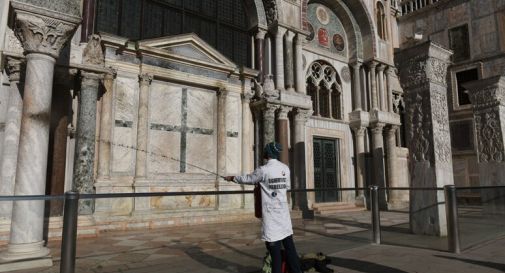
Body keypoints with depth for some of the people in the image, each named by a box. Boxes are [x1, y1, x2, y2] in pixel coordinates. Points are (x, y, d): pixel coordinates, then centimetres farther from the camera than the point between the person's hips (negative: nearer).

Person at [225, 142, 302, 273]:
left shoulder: (263, 170, -12)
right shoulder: (285, 168, 5)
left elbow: (248, 179, 2)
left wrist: (232, 178, 18)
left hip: (271, 211, -5)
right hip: (283, 209, 6)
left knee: (274, 245, 2)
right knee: (288, 242, 13)